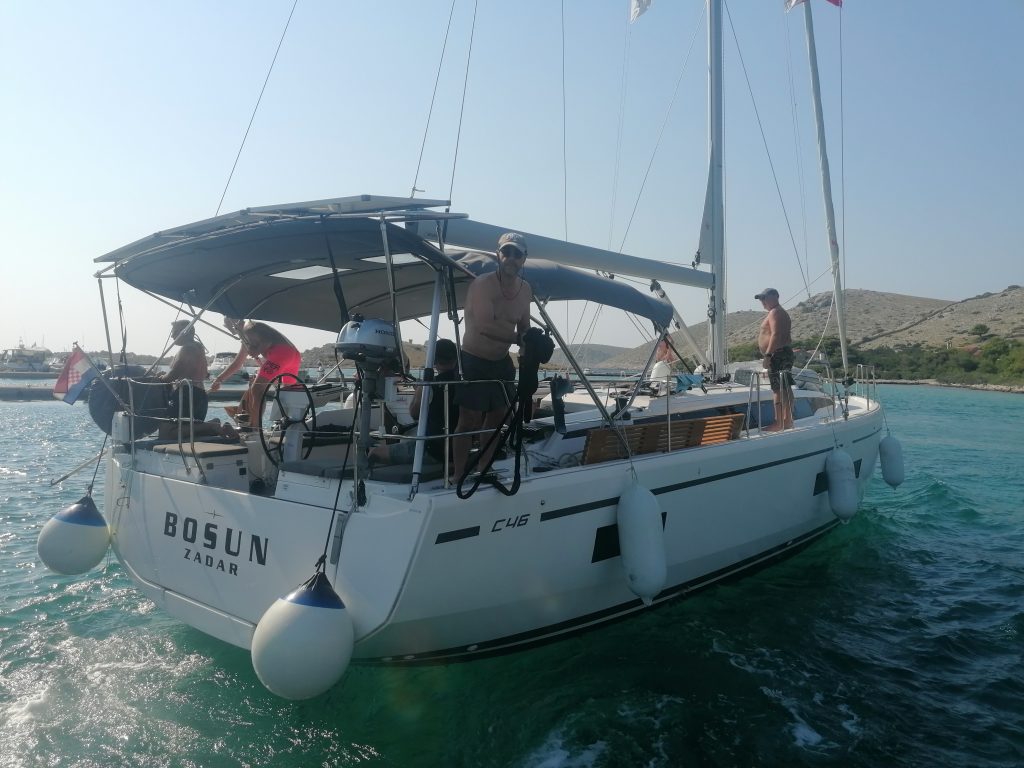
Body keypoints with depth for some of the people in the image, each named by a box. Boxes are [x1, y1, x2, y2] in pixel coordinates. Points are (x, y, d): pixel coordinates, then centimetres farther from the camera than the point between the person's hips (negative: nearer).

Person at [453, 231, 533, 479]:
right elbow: (485, 325, -30)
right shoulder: (482, 284, -19)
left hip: (502, 362, 7)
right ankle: (459, 477, 2)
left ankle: (483, 471, 25)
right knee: (470, 420, -6)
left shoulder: (525, 289, 4)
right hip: (474, 361, -7)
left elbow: (524, 327, 14)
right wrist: (517, 338, -24)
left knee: (497, 417, 12)